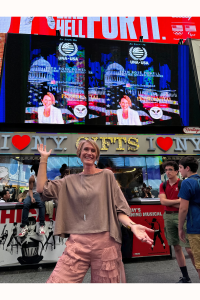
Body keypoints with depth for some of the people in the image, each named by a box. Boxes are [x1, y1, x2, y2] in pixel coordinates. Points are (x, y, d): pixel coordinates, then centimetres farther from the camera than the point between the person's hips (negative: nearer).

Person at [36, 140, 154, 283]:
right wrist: (44, 158, 6)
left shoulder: (107, 175, 5)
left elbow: (118, 208, 4)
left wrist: (132, 225, -13)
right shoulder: (71, 180, 12)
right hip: (78, 243, 2)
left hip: (105, 241, -1)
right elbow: (42, 188, 5)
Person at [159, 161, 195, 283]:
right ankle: (185, 277, 27)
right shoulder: (163, 185, 9)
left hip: (180, 216, -5)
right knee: (176, 248, 13)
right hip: (168, 217, 5)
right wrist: (179, 201, -11)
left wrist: (170, 202, -13)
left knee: (189, 249, -7)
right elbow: (163, 201, -5)